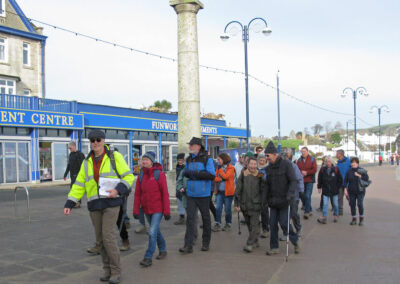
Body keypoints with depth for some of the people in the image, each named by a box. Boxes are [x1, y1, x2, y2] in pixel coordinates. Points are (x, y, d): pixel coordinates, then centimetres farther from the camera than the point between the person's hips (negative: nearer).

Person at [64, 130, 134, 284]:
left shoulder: (115, 157, -3)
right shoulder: (87, 163, 11)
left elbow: (129, 177, -4)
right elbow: (79, 185, 11)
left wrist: (118, 190, -20)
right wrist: (69, 204, 1)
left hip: (111, 202, -5)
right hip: (94, 205, 5)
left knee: (108, 236, -13)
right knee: (100, 238, 8)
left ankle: (116, 272, 1)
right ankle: (107, 270, 21)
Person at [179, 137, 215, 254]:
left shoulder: (207, 159, -8)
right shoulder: (189, 159, 10)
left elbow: (212, 175, -17)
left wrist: (196, 173, -20)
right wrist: (186, 173, -1)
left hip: (203, 194, -4)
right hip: (191, 193, 4)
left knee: (205, 218, 9)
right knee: (190, 218, -2)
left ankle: (206, 243, 24)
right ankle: (188, 245, -1)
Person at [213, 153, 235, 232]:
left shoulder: (231, 168, -6)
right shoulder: (219, 167, 11)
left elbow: (225, 176, -19)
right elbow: (215, 177, 3)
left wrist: (220, 169, -10)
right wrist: (221, 179, -15)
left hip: (228, 191, -5)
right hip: (219, 191, 5)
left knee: (227, 209, 4)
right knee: (218, 208, 0)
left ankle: (228, 224, 17)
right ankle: (218, 224, 4)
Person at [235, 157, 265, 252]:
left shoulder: (260, 176, 1)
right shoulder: (243, 175, 4)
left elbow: (263, 191, 6)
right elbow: (238, 190, 5)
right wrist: (237, 204, 2)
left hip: (256, 205, -2)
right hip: (245, 205, 2)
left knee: (254, 225, -7)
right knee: (249, 225, 12)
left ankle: (249, 244, -6)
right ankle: (255, 242, 26)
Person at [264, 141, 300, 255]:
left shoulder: (286, 164, -9)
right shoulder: (269, 168, 10)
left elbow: (293, 181, -13)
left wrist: (290, 194, -25)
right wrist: (265, 199, 9)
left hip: (284, 200, -6)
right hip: (273, 201, 6)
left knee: (284, 223, -5)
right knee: (272, 224, 5)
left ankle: (295, 241, 20)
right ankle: (274, 247, 15)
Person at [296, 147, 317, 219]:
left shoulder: (312, 159, 0)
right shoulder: (299, 160, 9)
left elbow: (314, 170, -7)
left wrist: (306, 172, -16)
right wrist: (301, 173, -15)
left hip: (309, 181, -4)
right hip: (301, 181, 4)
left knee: (307, 196, -11)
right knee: (302, 196, 7)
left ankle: (307, 212, -5)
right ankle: (310, 210, 25)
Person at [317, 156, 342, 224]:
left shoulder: (336, 169, -4)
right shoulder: (322, 169, -1)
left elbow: (340, 180, 4)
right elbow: (320, 179, 8)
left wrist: (338, 187, 1)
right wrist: (319, 187, 7)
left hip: (334, 190, 0)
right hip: (325, 190, 0)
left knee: (335, 203, 11)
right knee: (325, 204, -5)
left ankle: (335, 215, 28)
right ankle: (324, 217, -7)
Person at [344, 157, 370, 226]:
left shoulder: (362, 170, -2)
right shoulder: (349, 171, 5)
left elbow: (367, 178, -10)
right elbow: (345, 181, 4)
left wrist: (359, 176, -18)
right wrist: (345, 189, -3)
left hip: (360, 191, -3)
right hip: (351, 191, 3)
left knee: (360, 204, -9)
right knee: (352, 204, 5)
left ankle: (361, 219, 7)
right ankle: (354, 219, 16)